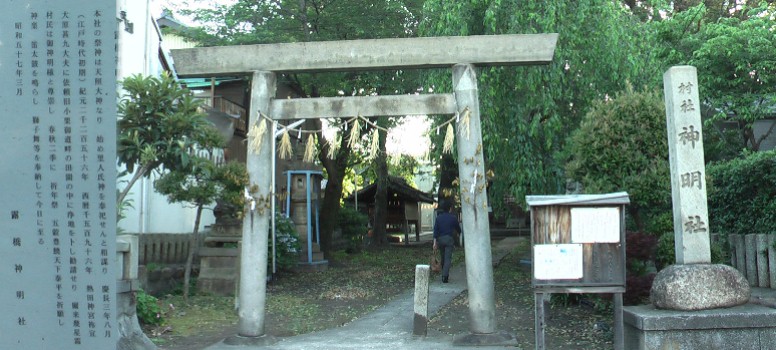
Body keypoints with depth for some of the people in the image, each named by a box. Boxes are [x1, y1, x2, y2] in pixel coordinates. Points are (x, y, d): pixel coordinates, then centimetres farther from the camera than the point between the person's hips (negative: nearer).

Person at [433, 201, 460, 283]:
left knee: (443, 258, 16)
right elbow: (458, 229, 10)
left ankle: (444, 275, 24)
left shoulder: (438, 217, 4)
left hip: (440, 239, 3)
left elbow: (435, 229, -1)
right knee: (448, 258, -6)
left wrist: (435, 242, -2)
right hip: (449, 239, -3)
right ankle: (445, 277, -16)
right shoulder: (453, 218, -2)